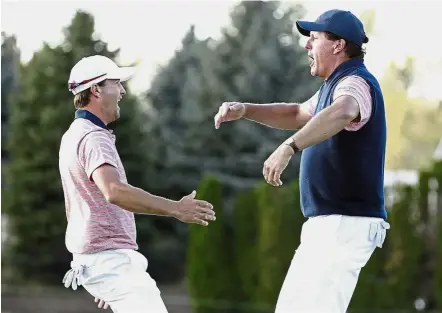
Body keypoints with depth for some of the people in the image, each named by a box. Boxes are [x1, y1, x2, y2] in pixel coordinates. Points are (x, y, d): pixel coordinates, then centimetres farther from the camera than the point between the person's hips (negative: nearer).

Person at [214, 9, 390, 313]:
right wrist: (244, 110, 15)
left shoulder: (355, 83, -16)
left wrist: (288, 147, -52)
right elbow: (297, 115, 33)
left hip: (346, 224, -11)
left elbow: (341, 114, -39)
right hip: (327, 224, 11)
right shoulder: (334, 85, 18)